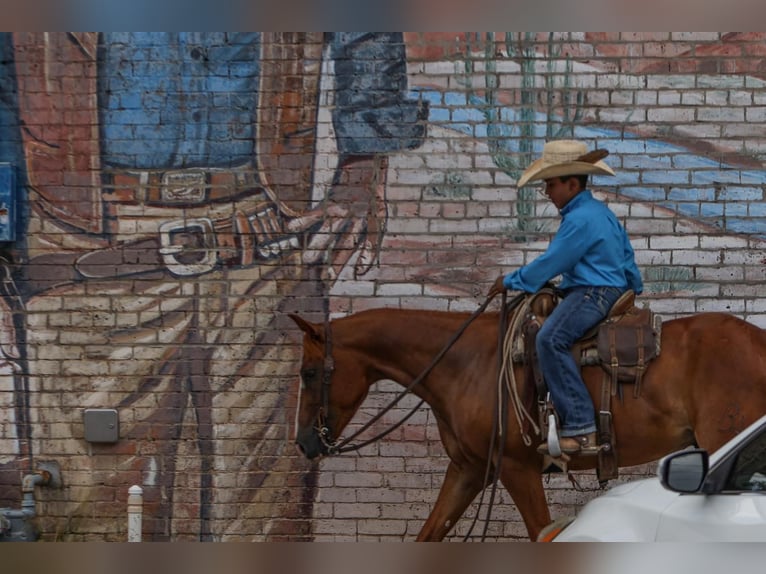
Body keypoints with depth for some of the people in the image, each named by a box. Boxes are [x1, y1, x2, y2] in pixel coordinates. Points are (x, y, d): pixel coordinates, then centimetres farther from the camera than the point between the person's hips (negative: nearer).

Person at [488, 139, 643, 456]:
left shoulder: (579, 220, -15)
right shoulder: (602, 212, 18)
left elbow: (551, 262, -15)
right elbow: (627, 255, 28)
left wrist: (511, 281, -3)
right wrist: (634, 289, 43)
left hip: (592, 293, -12)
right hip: (611, 290, 12)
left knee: (550, 338, -30)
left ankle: (580, 429, -38)